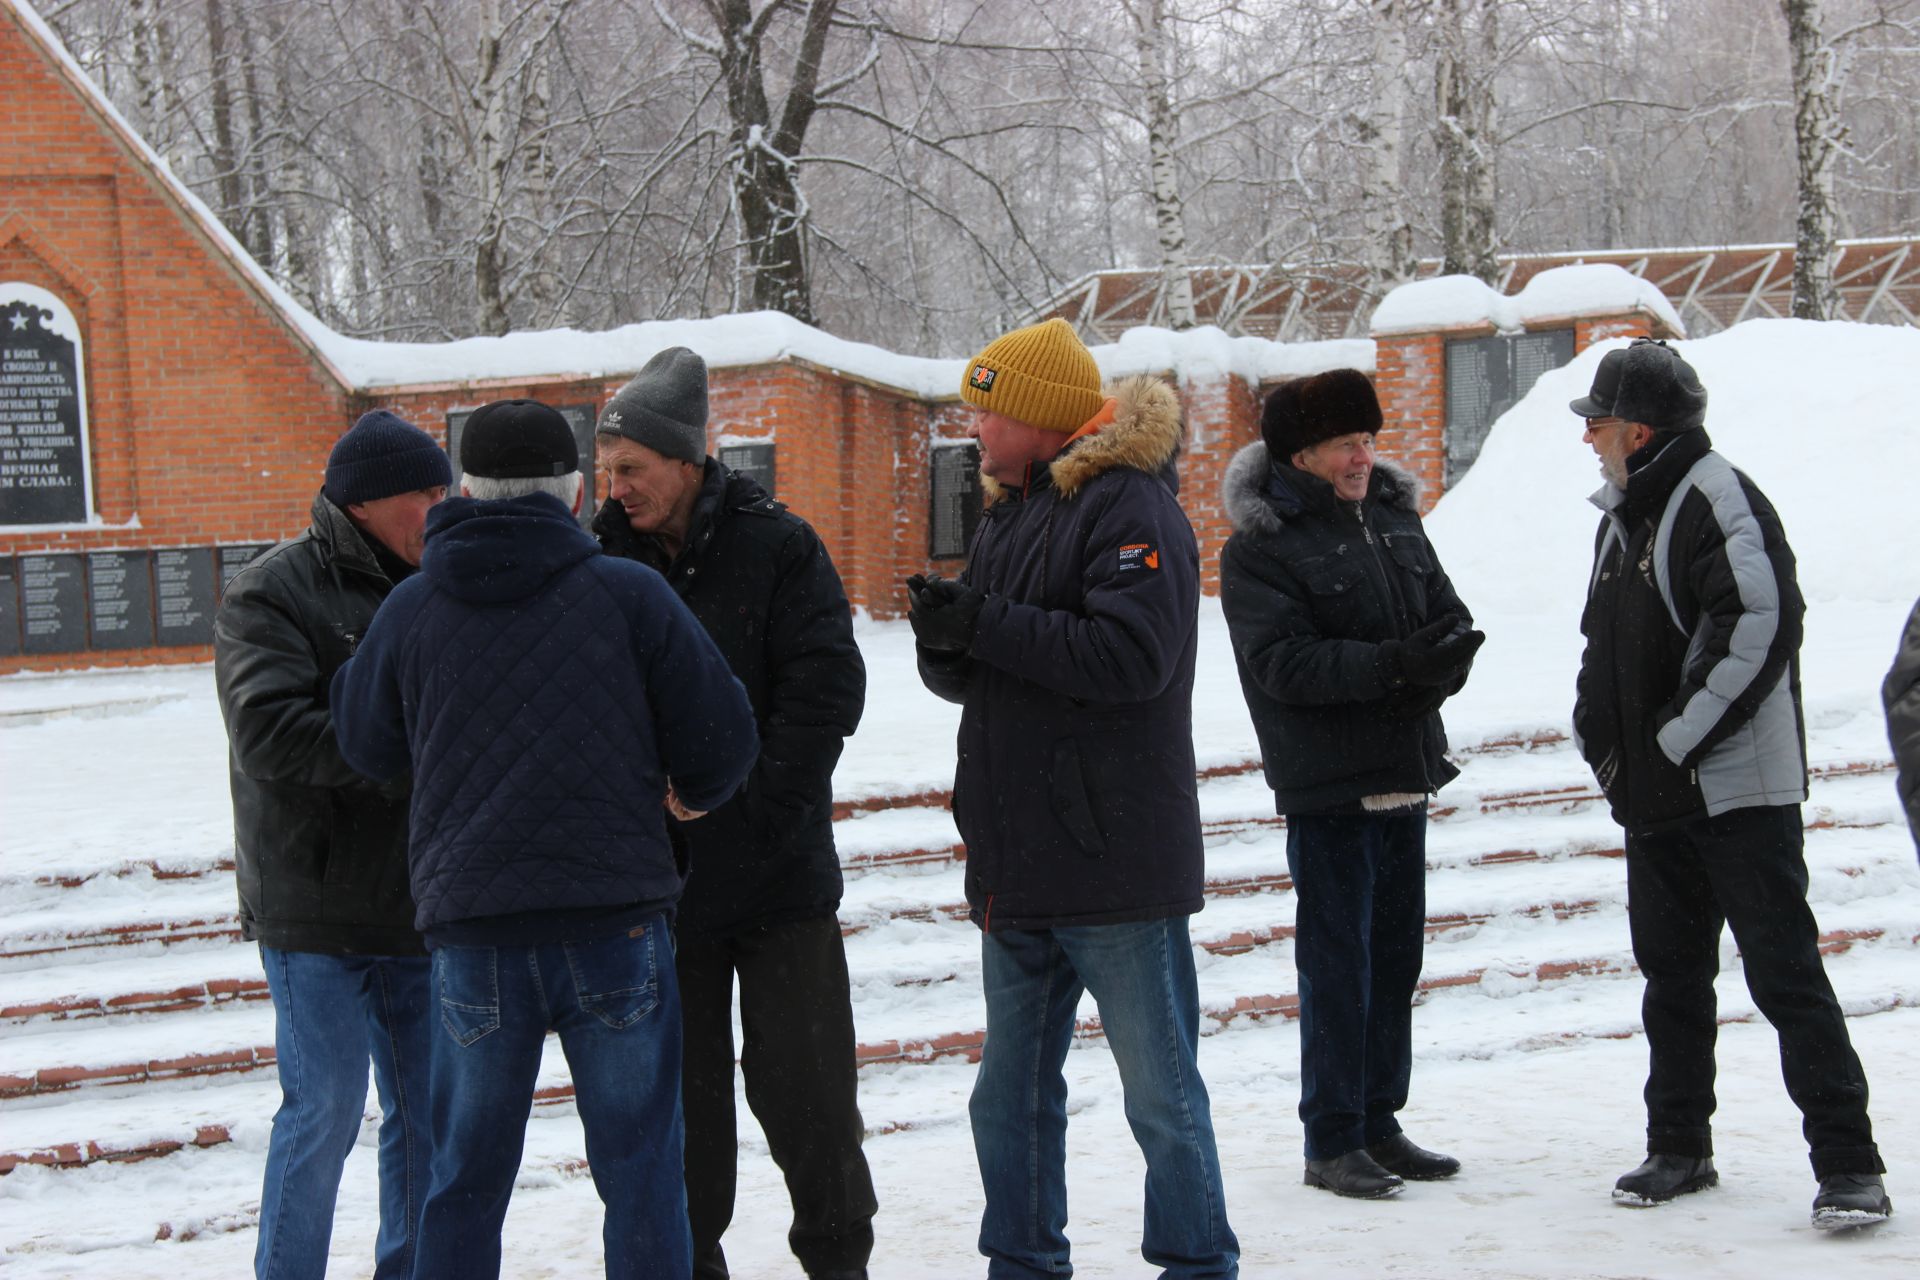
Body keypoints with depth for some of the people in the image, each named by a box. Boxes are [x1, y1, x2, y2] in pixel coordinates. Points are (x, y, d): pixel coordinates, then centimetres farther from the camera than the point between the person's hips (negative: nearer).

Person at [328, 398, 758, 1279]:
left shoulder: (410, 608, 3)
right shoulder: (629, 594, -3)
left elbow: (366, 748, 15)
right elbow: (720, 739, 0)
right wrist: (689, 794, 22)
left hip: (471, 938, 2)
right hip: (615, 921, -2)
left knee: (466, 1179, 13)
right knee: (638, 1169, 7)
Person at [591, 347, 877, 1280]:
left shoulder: (775, 547, -5)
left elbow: (826, 690, -10)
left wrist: (747, 803, -15)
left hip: (779, 867, -2)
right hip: (659, 877, 2)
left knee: (801, 1081, 3)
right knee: (681, 1089, 9)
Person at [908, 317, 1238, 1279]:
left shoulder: (1129, 507, -11)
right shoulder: (1009, 513, 15)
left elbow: (1133, 655, -24)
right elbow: (966, 677, 16)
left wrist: (986, 626, -21)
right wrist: (943, 635, -7)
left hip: (1116, 861, -8)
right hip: (1016, 865, 9)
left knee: (1160, 1089, 1)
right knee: (1011, 1091, 15)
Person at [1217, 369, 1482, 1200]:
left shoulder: (1397, 521, 11)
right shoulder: (1260, 547, -10)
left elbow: (1449, 615, 8)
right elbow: (1283, 661, -19)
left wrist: (1446, 655, -16)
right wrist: (1392, 665, -29)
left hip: (1404, 777, 7)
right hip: (1326, 788, -7)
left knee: (1395, 957, 13)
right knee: (1337, 963, -3)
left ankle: (1378, 1122, 24)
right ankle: (1332, 1140, 5)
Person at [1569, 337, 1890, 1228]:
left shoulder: (1718, 502, -14)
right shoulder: (1621, 514, 15)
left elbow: (1757, 627, -25)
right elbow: (1605, 644, 24)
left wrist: (1678, 737, -20)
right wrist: (1597, 737, 9)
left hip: (1738, 786, -9)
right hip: (1652, 791, 9)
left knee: (1784, 972, -7)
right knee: (1670, 972, 15)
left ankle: (1848, 1164, -3)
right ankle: (1679, 1149, 26)